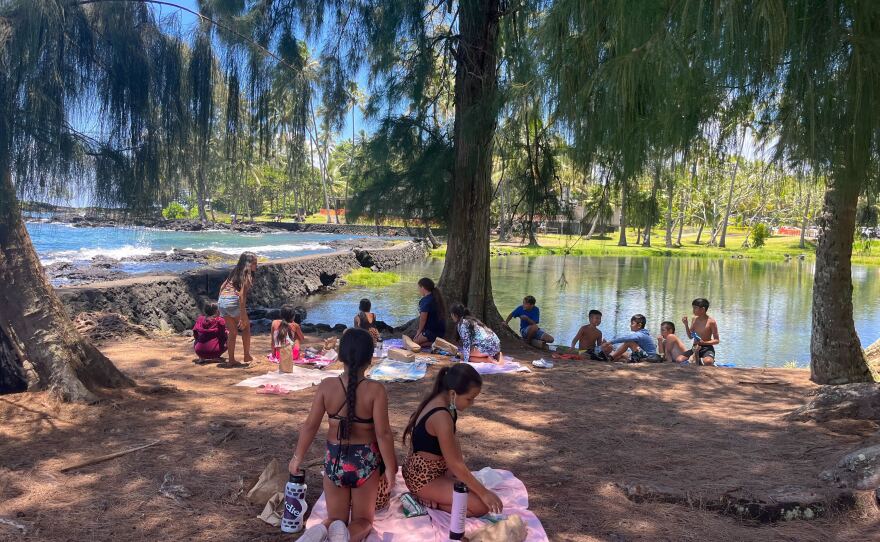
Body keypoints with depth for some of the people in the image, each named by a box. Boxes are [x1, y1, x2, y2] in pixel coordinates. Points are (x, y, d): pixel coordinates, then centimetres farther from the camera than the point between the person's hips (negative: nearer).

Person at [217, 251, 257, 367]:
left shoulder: (235, 272, 19)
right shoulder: (246, 275, -4)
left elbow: (222, 286, 20)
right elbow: (242, 294, -13)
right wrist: (243, 315, -15)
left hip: (221, 301, 7)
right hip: (233, 301, -7)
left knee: (232, 332, 16)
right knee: (246, 327, 13)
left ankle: (231, 360, 16)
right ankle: (247, 356, 15)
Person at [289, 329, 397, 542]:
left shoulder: (326, 386, -11)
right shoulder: (375, 390, -17)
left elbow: (310, 426, -5)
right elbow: (383, 434, -16)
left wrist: (297, 457, 9)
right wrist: (390, 468, -4)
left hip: (334, 460, 2)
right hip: (365, 460, -2)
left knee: (335, 518, 20)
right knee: (363, 519, 16)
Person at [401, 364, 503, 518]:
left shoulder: (439, 400, -1)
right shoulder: (441, 417, -30)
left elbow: (453, 441, 8)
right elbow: (455, 464, -25)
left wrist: (463, 472, -1)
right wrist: (484, 493, -17)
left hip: (427, 471, 10)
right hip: (424, 478, -10)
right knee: (482, 506, -13)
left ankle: (430, 497, 10)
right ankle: (428, 501, -5)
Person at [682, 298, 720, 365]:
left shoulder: (711, 321, -9)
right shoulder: (695, 320, 7)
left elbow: (716, 340, -8)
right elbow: (690, 336, 13)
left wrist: (704, 343, -23)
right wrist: (686, 325, -1)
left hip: (707, 348, -5)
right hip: (695, 348, 5)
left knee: (708, 362, -39)